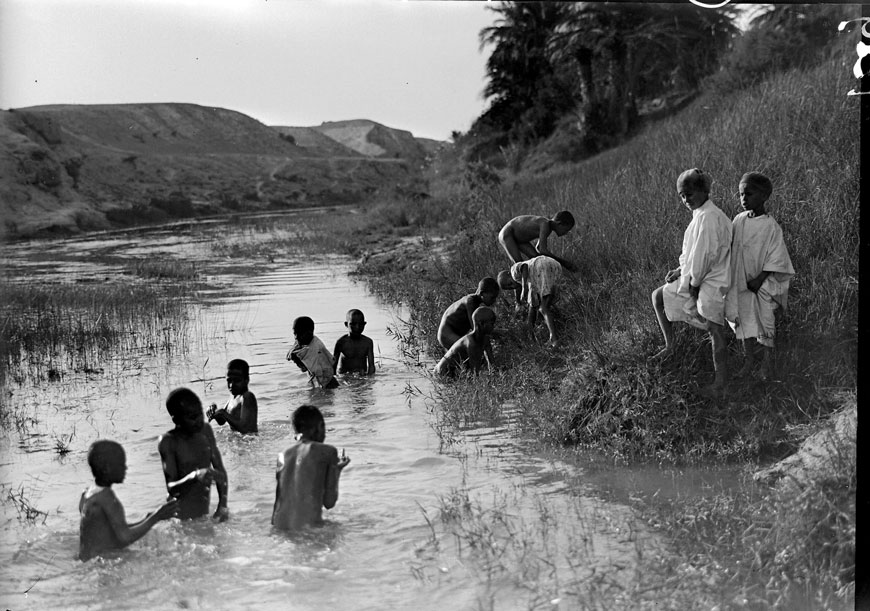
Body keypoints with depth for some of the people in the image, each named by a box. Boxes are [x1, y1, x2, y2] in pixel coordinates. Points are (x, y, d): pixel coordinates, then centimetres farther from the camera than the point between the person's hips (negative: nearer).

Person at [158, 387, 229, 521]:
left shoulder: (206, 431, 2)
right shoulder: (168, 441, -14)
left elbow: (220, 471, 6)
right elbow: (171, 489, -19)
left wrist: (222, 505, -8)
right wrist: (195, 477, -38)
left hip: (205, 513, 5)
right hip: (182, 518, -5)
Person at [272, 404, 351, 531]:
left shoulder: (282, 456, 13)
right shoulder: (327, 452, 0)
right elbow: (329, 502, 2)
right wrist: (337, 469, 15)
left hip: (279, 526, 5)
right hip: (307, 525, -5)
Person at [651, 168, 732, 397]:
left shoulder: (709, 217, -21)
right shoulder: (702, 214, 11)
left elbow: (704, 256, -23)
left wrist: (693, 285, -14)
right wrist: (681, 270, 7)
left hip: (712, 282, -10)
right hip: (696, 277, 10)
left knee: (715, 329, -5)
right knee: (658, 297, 16)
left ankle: (721, 380, 1)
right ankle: (670, 346, 25)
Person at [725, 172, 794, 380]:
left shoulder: (771, 227, -15)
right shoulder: (739, 220, 0)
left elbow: (775, 259, -14)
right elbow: (730, 247, 10)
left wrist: (760, 279, -19)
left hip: (761, 283, -5)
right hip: (740, 281, 5)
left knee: (763, 322, 5)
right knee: (744, 322, 12)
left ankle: (766, 362, 20)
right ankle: (749, 359, 26)